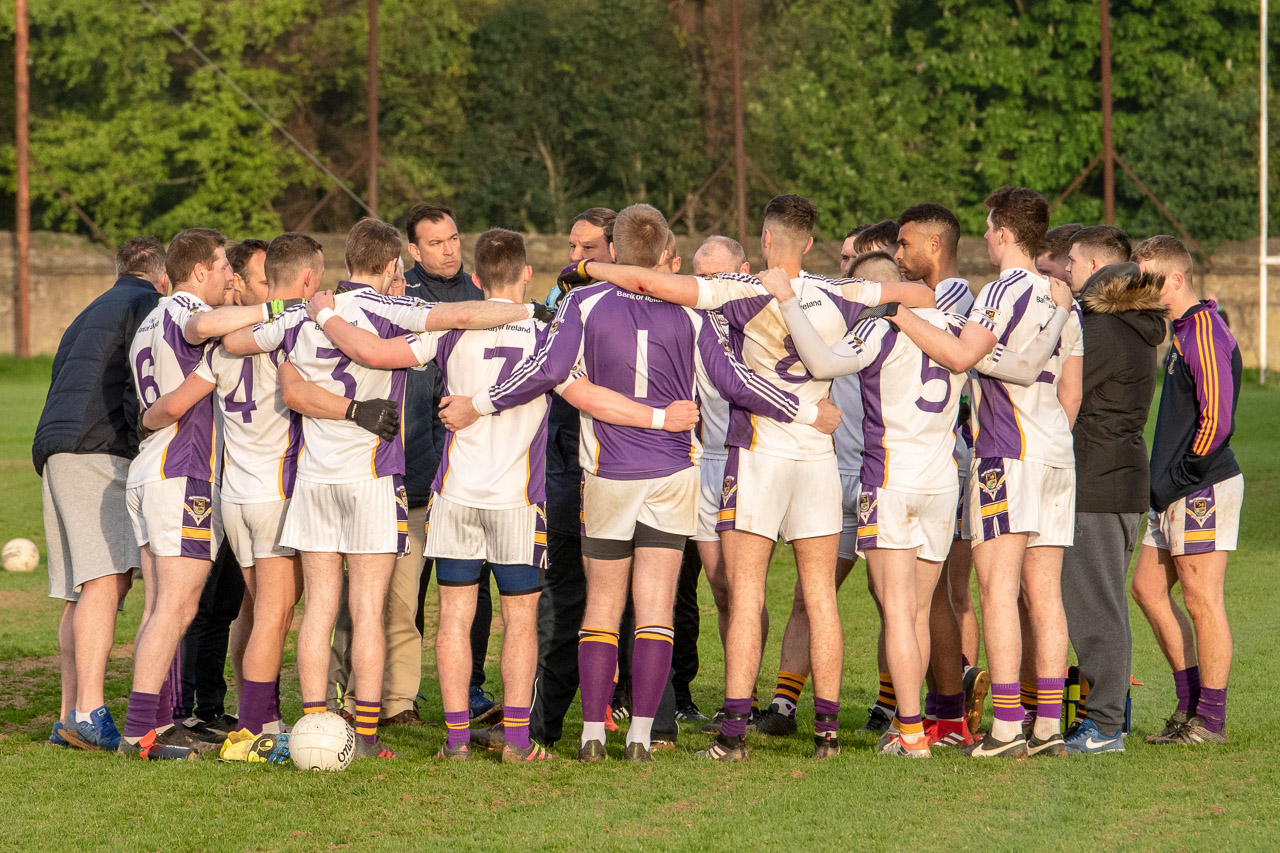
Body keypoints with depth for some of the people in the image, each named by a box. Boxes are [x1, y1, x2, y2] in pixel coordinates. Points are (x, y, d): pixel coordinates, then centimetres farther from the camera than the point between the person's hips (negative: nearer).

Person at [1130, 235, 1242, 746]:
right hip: (1175, 493, 11)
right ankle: (1190, 704, 20)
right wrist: (1164, 481, 16)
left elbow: (1216, 420, -22)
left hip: (1203, 488, -11)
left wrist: (1179, 479, -15)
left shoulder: (1204, 332, -15)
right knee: (1147, 586, 13)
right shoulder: (1183, 330, 16)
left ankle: (1211, 720, 0)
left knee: (1202, 601, -5)